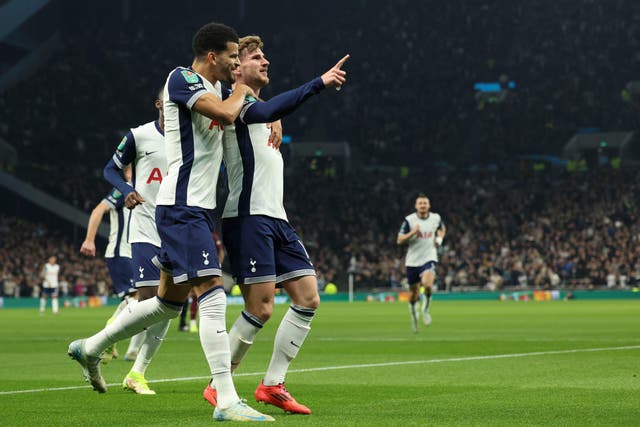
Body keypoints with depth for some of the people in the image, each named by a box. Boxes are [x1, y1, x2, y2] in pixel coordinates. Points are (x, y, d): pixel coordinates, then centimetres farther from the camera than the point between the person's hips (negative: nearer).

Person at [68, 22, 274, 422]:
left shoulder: (214, 87, 16)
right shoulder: (181, 79, -11)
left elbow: (252, 104, 36)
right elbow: (225, 114, -27)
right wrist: (243, 91, -6)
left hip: (196, 209, 10)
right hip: (182, 208, -10)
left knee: (169, 302, 17)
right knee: (213, 295, -17)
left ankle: (91, 348, 33)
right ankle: (227, 401, -21)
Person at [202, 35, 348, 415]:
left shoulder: (258, 111, 23)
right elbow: (265, 111, -28)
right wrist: (319, 83, -32)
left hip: (276, 219, 10)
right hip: (248, 217, -9)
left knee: (308, 298, 0)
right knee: (261, 308, -13)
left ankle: (272, 385, 6)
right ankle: (218, 387, 2)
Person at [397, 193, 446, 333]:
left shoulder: (435, 218, 1)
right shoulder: (409, 220, -7)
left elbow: (442, 229, 24)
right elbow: (400, 240, -7)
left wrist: (440, 238, 3)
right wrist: (412, 232, -22)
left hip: (429, 259, 0)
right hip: (413, 260, 0)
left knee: (427, 284, -28)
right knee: (414, 293, 8)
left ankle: (425, 309, -1)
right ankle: (413, 313, 38)